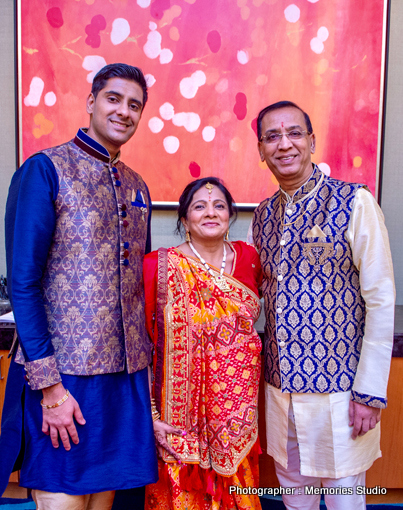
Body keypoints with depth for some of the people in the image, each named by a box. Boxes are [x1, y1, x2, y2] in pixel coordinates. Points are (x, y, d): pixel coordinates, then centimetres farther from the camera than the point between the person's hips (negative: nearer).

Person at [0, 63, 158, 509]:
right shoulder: (45, 170, -7)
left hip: (127, 371, 6)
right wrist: (49, 385, -15)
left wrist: (144, 360, 11)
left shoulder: (136, 187, 12)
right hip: (65, 372, -5)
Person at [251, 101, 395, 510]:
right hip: (279, 387, 5)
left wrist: (369, 392, -13)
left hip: (337, 389, -4)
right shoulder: (263, 215, 7)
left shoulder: (354, 203, -10)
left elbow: (381, 301, -12)